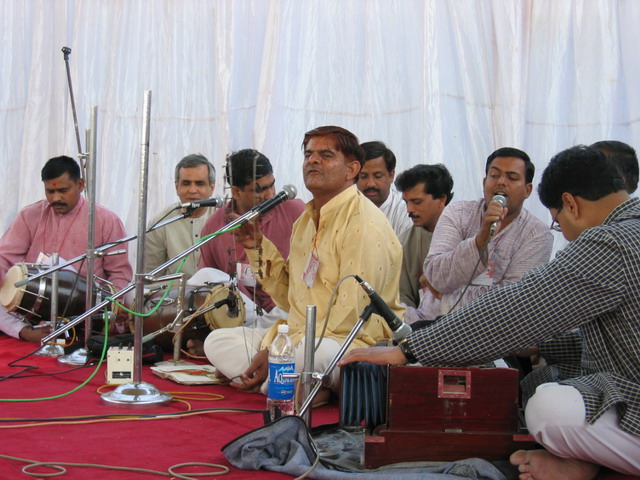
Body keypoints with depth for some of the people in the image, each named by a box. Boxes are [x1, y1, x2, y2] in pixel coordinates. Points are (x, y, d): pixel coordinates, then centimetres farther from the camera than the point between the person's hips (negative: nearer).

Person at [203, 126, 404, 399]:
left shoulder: (364, 224, -12)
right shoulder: (307, 220, 16)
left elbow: (351, 314, -19)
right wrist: (258, 247, 6)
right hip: (300, 337, 10)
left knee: (311, 351, -41)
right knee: (217, 341, -2)